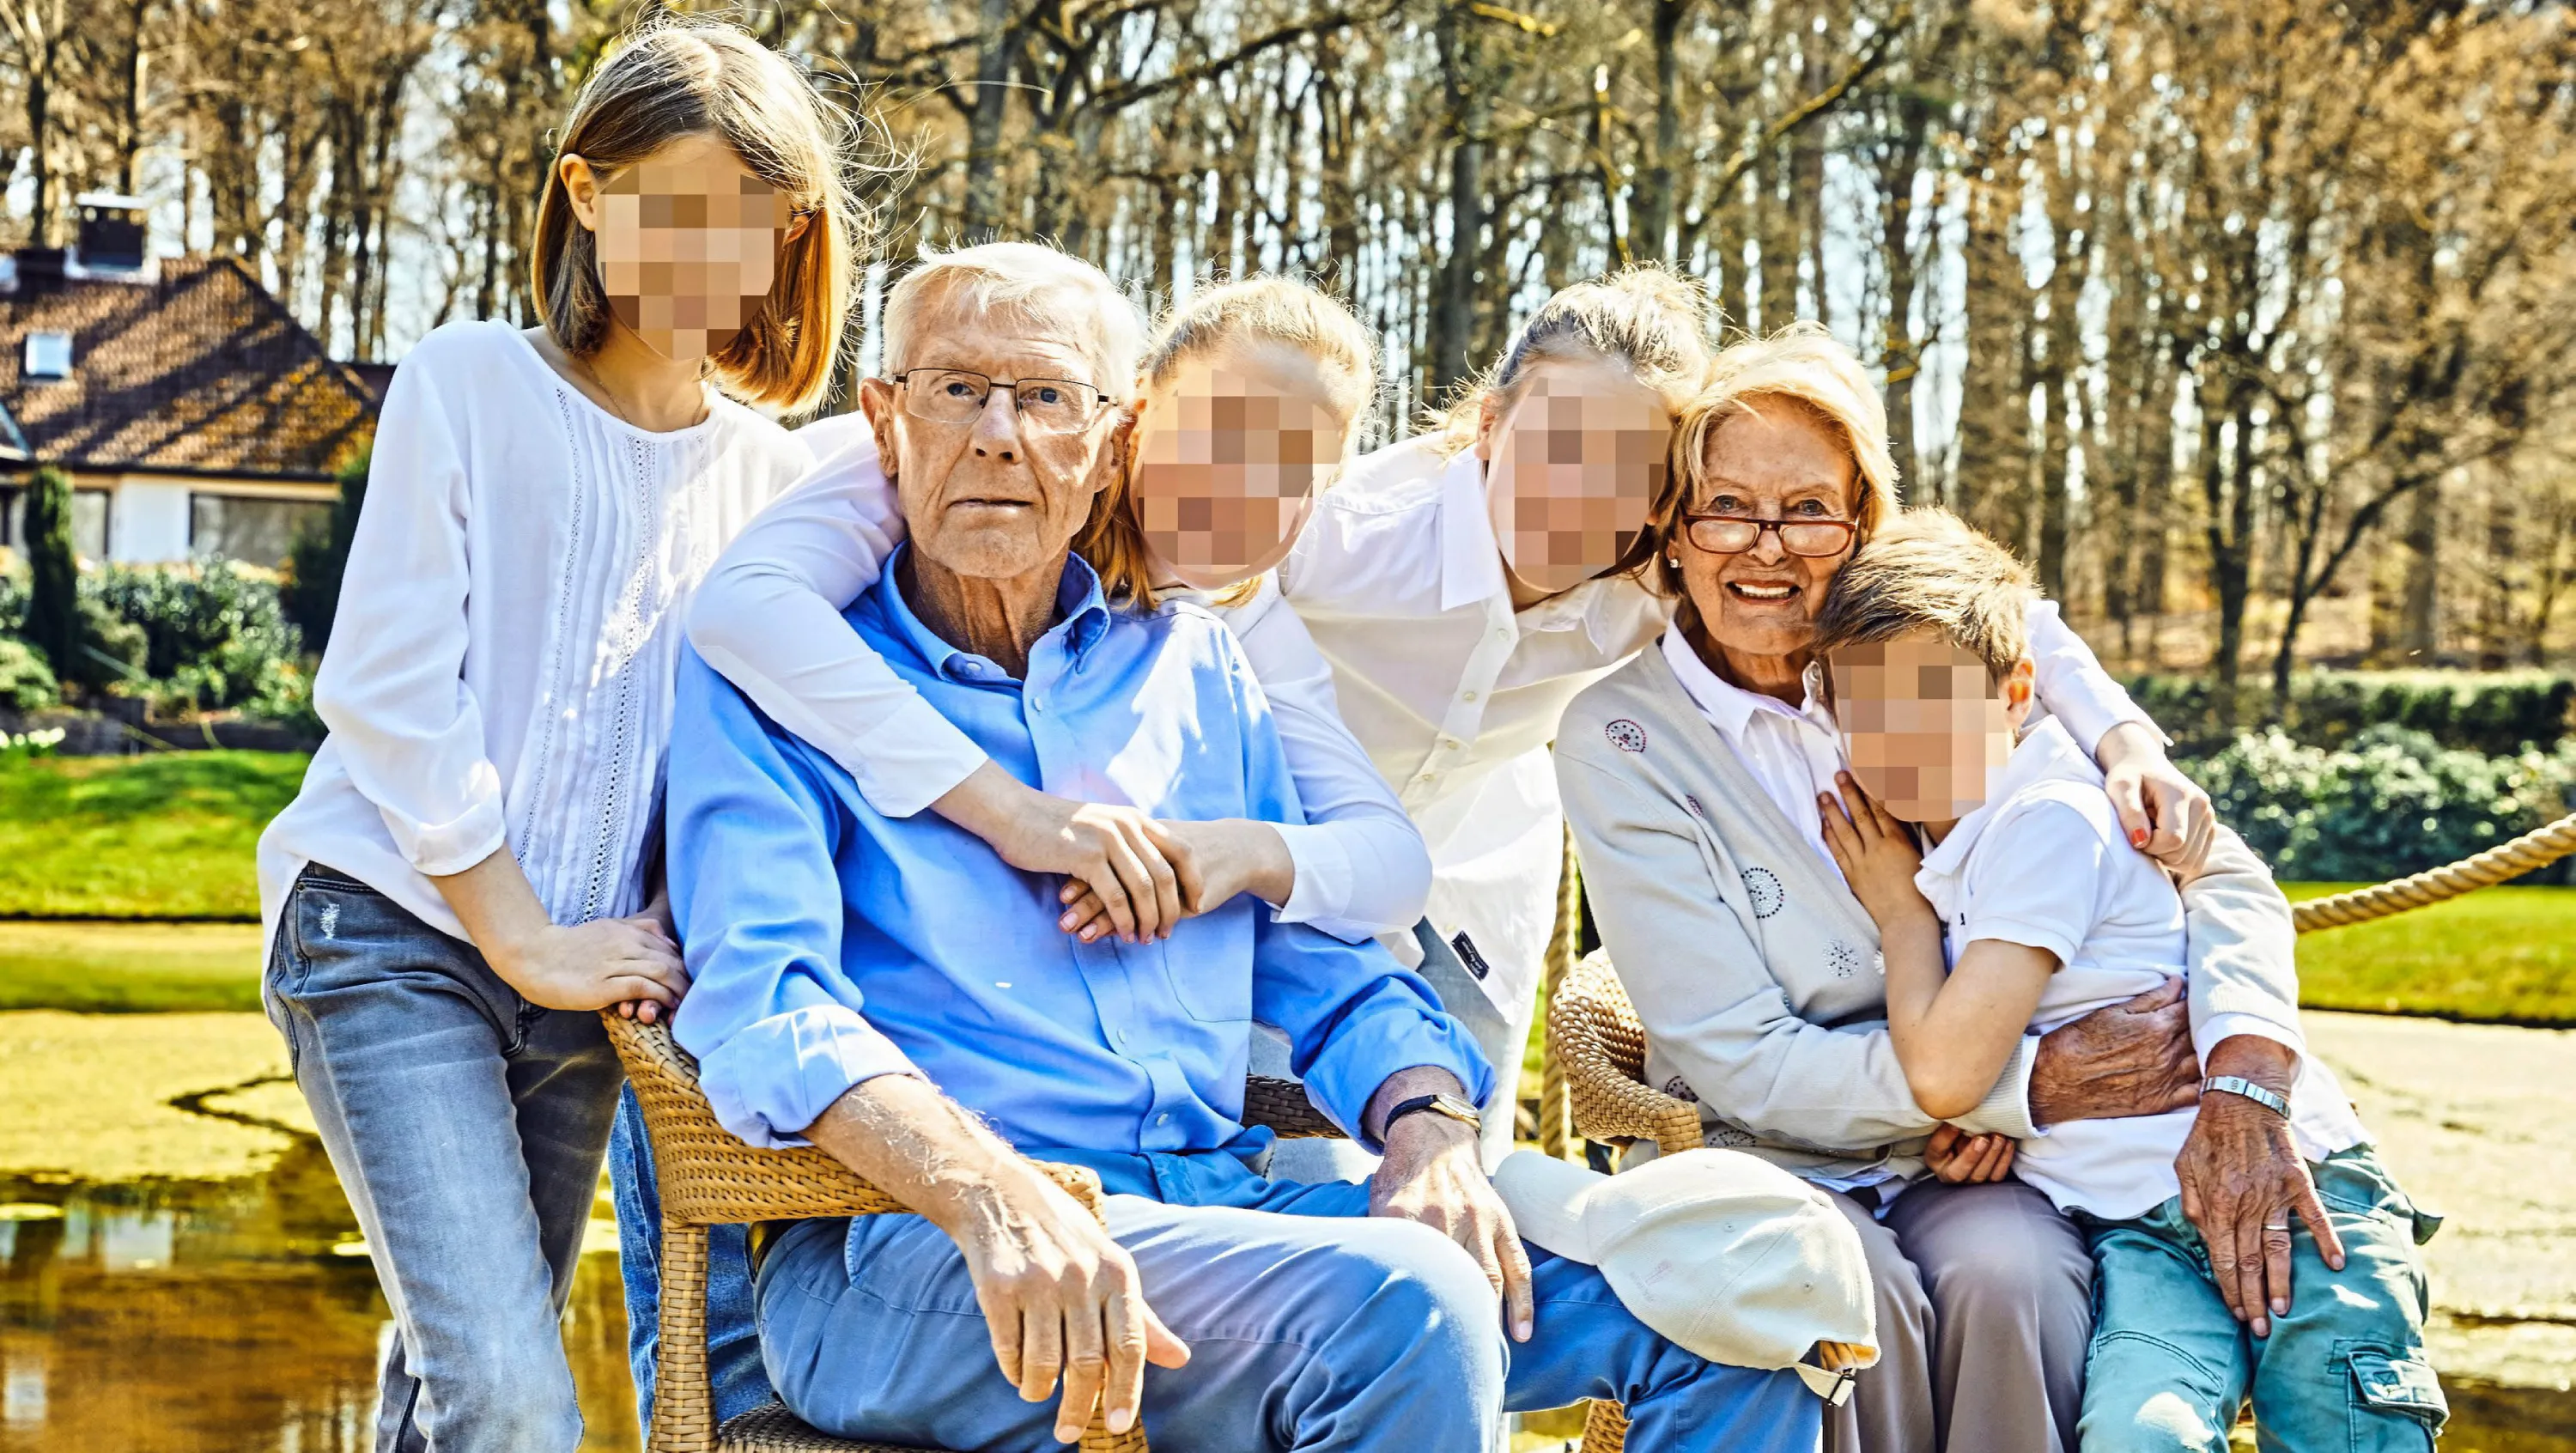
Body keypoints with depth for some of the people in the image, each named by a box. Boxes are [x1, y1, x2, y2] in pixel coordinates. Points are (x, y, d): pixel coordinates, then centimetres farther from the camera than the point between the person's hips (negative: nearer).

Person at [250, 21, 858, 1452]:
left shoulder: (772, 476, 8)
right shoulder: (469, 384, -3)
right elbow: (389, 691, -8)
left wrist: (681, 941, -7)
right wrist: (526, 941, -10)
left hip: (580, 976, 4)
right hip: (397, 937, -4)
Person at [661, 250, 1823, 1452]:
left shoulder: (1192, 664, 20)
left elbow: (1336, 977, 18)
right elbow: (765, 1009, -13)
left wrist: (1428, 1129, -6)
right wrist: (1000, 1204, -32)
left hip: (1222, 1196, 5)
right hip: (908, 1256, -5)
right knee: (1402, 1307, -31)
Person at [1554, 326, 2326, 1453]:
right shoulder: (1619, 738, -7)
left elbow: (2219, 873, -4)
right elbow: (1741, 1062, -11)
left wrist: (2244, 1075, -24)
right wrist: (2028, 1081, -21)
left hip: (1973, 1163, 1)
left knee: (2003, 1276, -31)